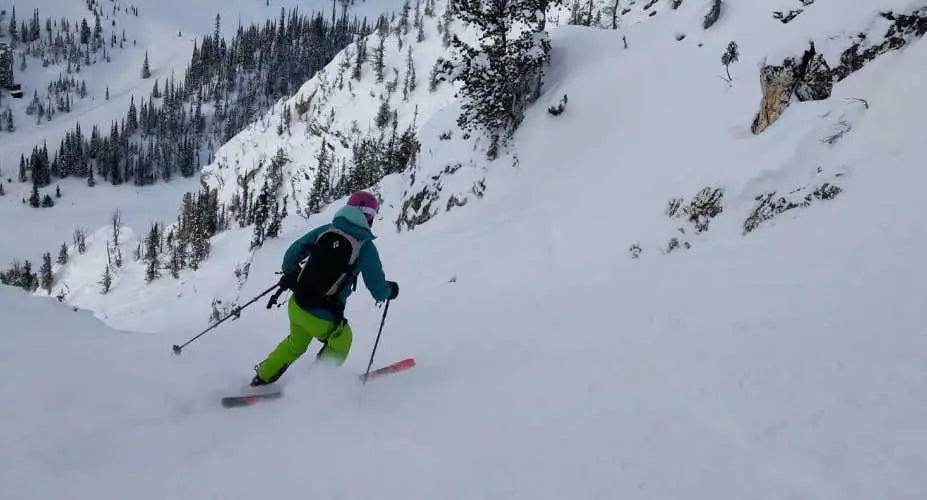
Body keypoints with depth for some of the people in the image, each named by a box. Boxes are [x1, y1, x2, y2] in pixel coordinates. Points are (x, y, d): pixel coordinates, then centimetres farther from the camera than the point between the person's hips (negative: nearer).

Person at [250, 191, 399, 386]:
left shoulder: (325, 230, 1)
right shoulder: (366, 247, -10)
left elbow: (291, 255, 9)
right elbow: (378, 291, -6)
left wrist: (289, 274, 29)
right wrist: (390, 290, 17)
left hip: (296, 306, 5)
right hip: (322, 319, -5)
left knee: (296, 344, 34)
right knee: (341, 342, 28)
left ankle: (264, 376, 46)